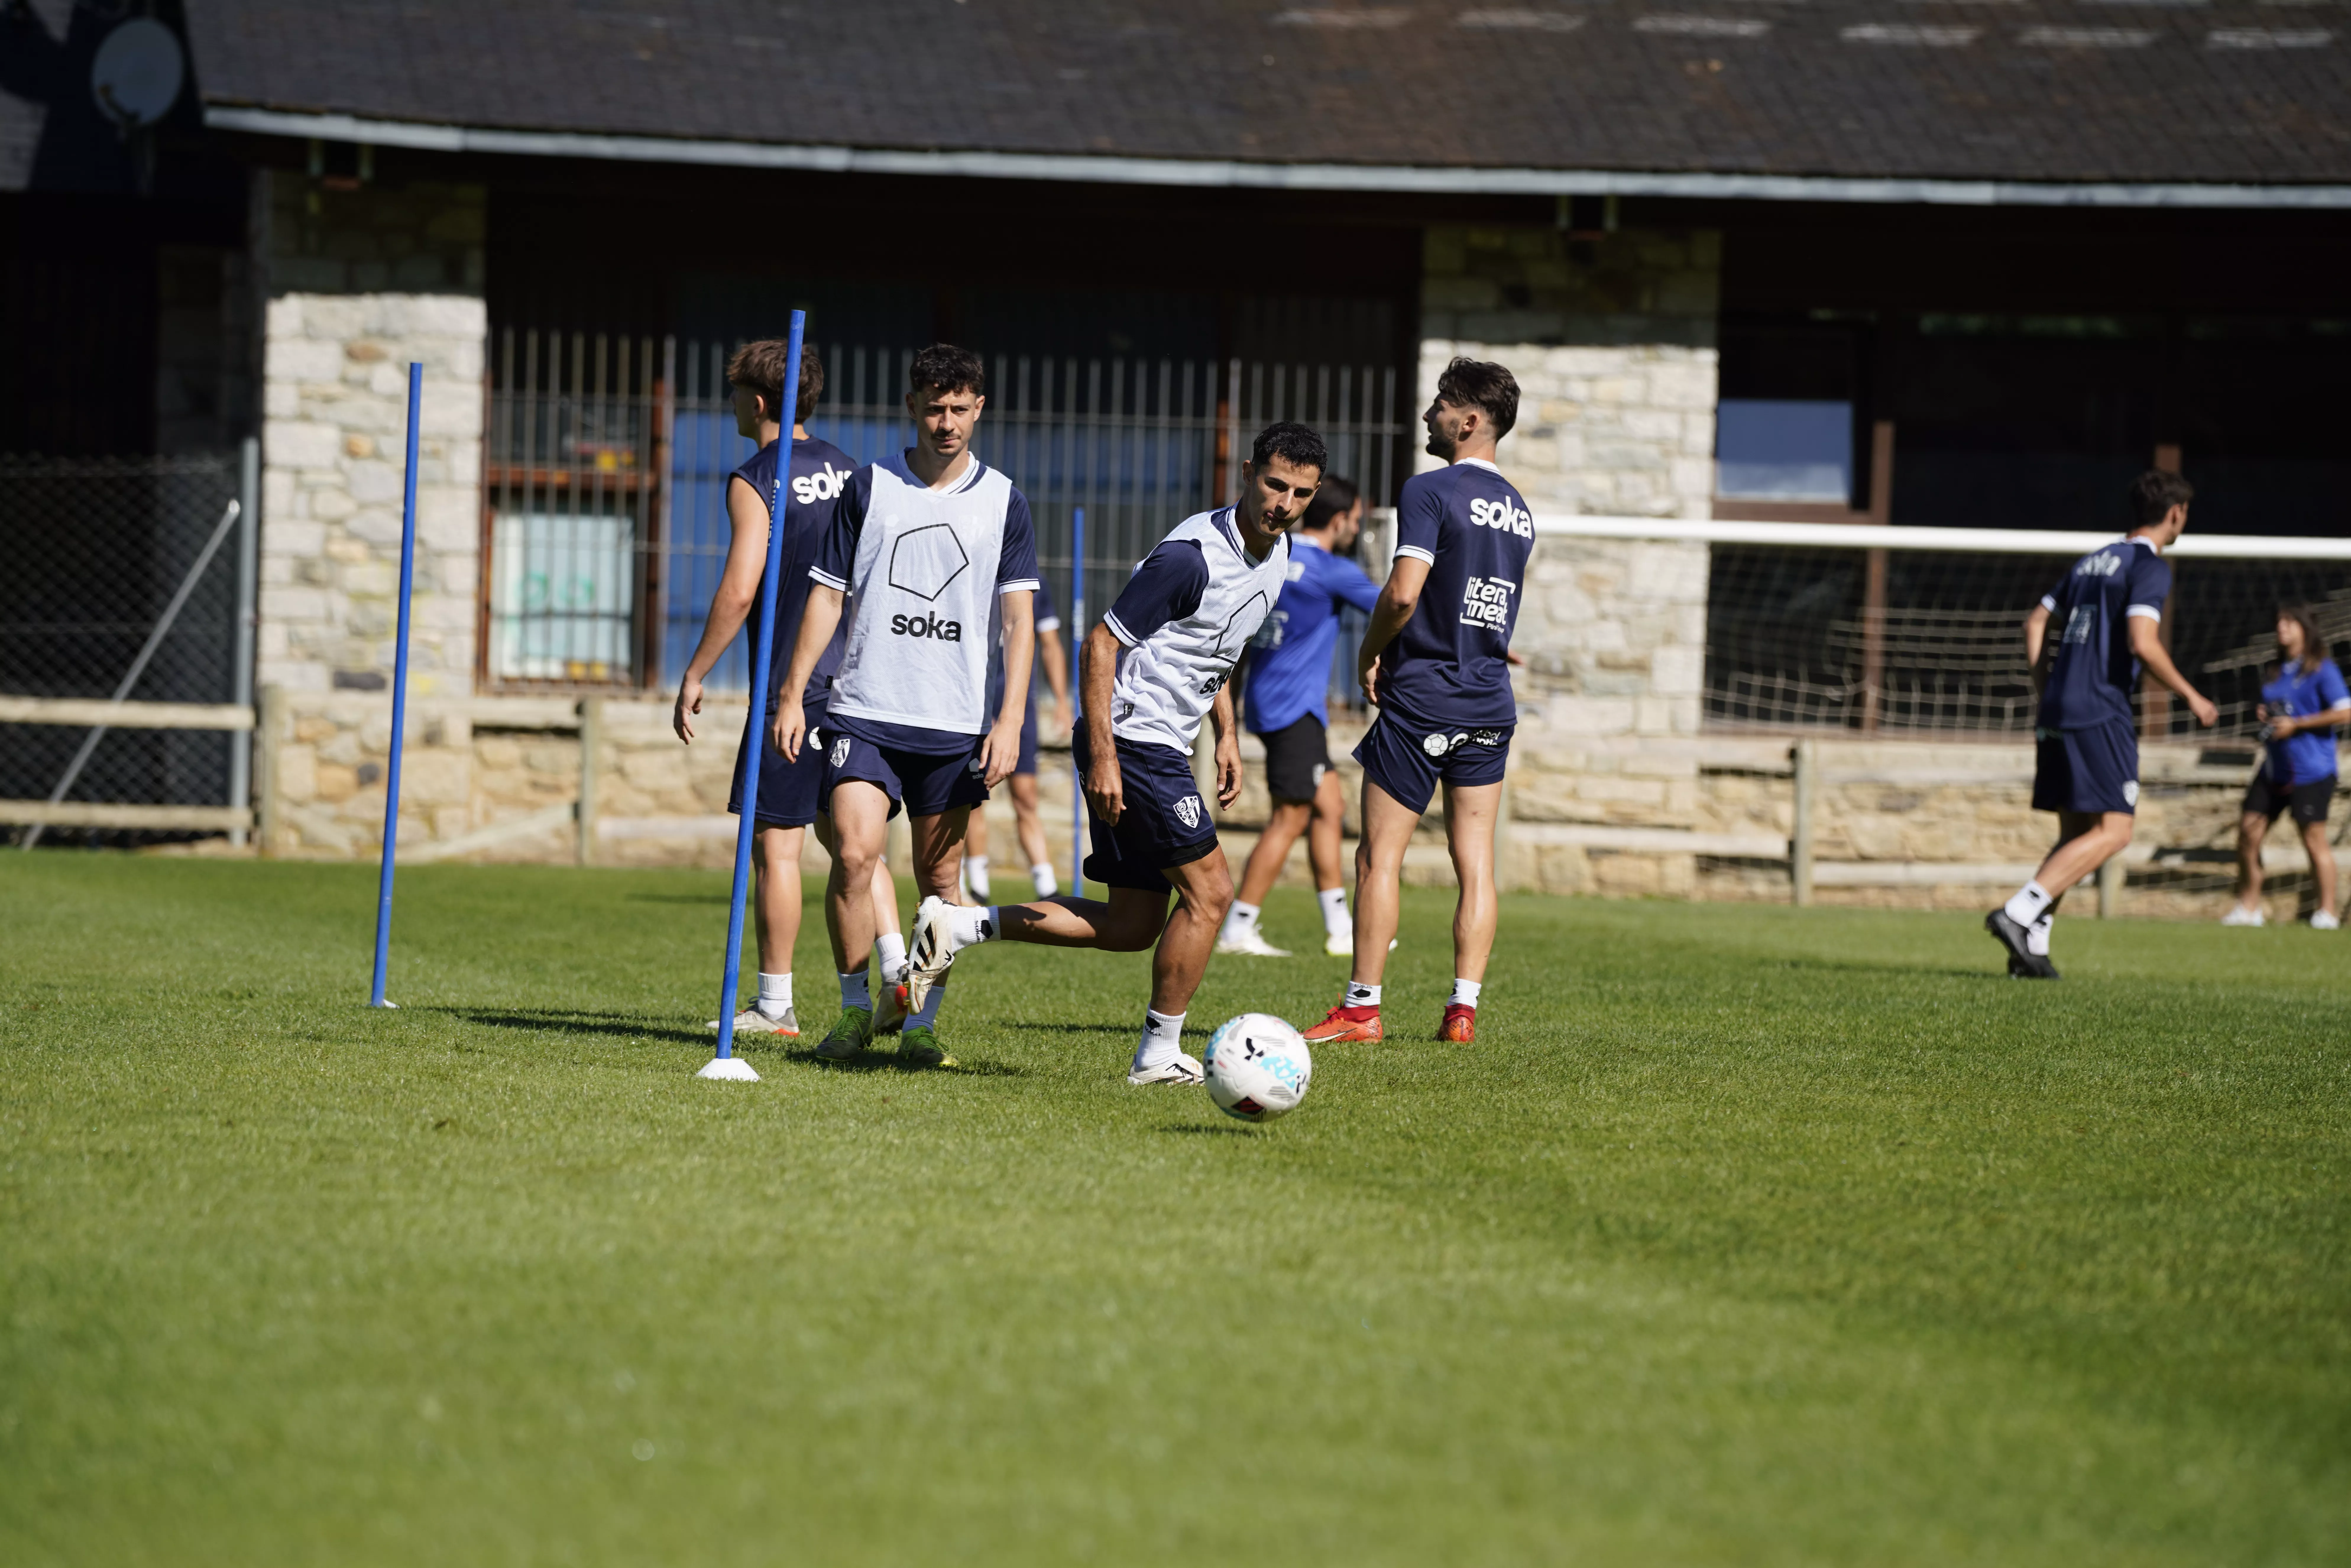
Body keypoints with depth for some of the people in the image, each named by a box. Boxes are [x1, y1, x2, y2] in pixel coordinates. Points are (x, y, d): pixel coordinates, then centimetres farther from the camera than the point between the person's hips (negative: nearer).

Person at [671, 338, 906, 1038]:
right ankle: (898, 968, 0)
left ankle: (775, 1005, 3)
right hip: (857, 678, 7)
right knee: (847, 832, 15)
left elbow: (739, 591, -17)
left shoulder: (755, 481, -9)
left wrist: (693, 677, -10)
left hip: (793, 685, -7)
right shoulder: (846, 470, 12)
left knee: (776, 842, 0)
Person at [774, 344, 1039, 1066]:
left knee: (939, 877, 4)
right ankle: (856, 1007, 0)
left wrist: (1010, 720, -6)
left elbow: (1018, 618, 3)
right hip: (865, 711, -1)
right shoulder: (870, 487, 5)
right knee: (854, 852, -15)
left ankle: (922, 1021, 14)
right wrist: (793, 694, 1)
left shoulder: (1003, 503, 5)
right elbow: (828, 594, 8)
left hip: (955, 723, 1)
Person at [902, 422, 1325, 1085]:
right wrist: (1102, 756, -21)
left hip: (1161, 746, 9)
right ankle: (1160, 1053, 4)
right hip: (1131, 741, -9)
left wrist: (1227, 734, 17)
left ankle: (961, 926, 11)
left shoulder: (1278, 555, 9)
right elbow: (1101, 644, -18)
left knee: (1132, 926, 8)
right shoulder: (1192, 555, -20)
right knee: (1210, 890, -7)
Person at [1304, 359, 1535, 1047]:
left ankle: (1362, 1008, 1)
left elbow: (1404, 593, -21)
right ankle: (1463, 1009, 3)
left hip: (1422, 701, -7)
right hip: (1492, 704, 7)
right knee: (1475, 861, 6)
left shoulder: (1430, 492, -12)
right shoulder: (1519, 510, 13)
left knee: (1380, 855, 0)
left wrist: (1370, 653, -5)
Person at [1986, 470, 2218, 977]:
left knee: (2076, 835, 12)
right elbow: (2143, 643, -19)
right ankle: (2019, 914, -22)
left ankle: (2031, 946, 2)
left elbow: (2036, 622, 20)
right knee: (2112, 833, -9)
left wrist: (2046, 692, 24)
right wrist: (2190, 696, -8)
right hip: (2101, 715, -9)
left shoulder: (2092, 561, 19)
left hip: (2058, 712, 9)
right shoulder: (2149, 566, -6)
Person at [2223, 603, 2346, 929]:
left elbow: (2345, 713, -15)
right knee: (2249, 831, 3)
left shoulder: (2322, 671, -7)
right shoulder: (2279, 673, 16)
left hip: (2310, 770, -8)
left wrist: (2296, 725, -15)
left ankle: (2327, 911, 3)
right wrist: (2265, 716, 5)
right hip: (2275, 768, 8)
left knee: (2314, 838, -6)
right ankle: (2249, 907, 11)